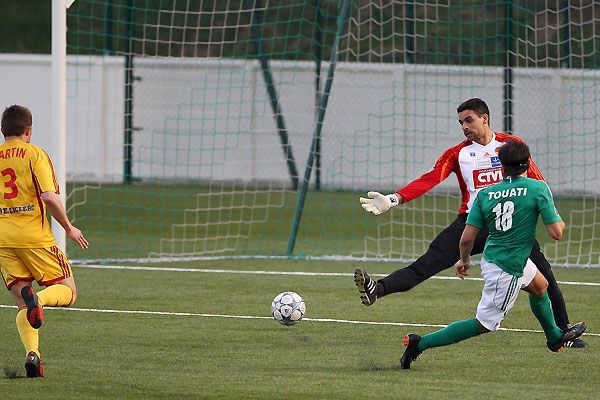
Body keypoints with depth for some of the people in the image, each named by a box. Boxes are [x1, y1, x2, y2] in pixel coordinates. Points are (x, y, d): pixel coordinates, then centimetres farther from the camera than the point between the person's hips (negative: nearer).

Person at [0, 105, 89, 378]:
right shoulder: (34, 154, -3)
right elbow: (49, 197, -14)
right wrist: (69, 229, -1)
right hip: (35, 238, -4)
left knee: (23, 306, 9)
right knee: (68, 293, 7)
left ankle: (32, 352, -15)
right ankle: (37, 298, -25)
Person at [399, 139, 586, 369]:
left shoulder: (485, 194, -4)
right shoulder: (538, 188, -17)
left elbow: (467, 238, -5)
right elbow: (556, 233, -18)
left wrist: (464, 259, 15)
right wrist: (559, 223, 6)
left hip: (490, 258, 7)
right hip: (508, 269, -7)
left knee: (540, 287, 31)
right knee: (483, 325, 2)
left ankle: (554, 337, 55)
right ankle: (420, 344, -5)